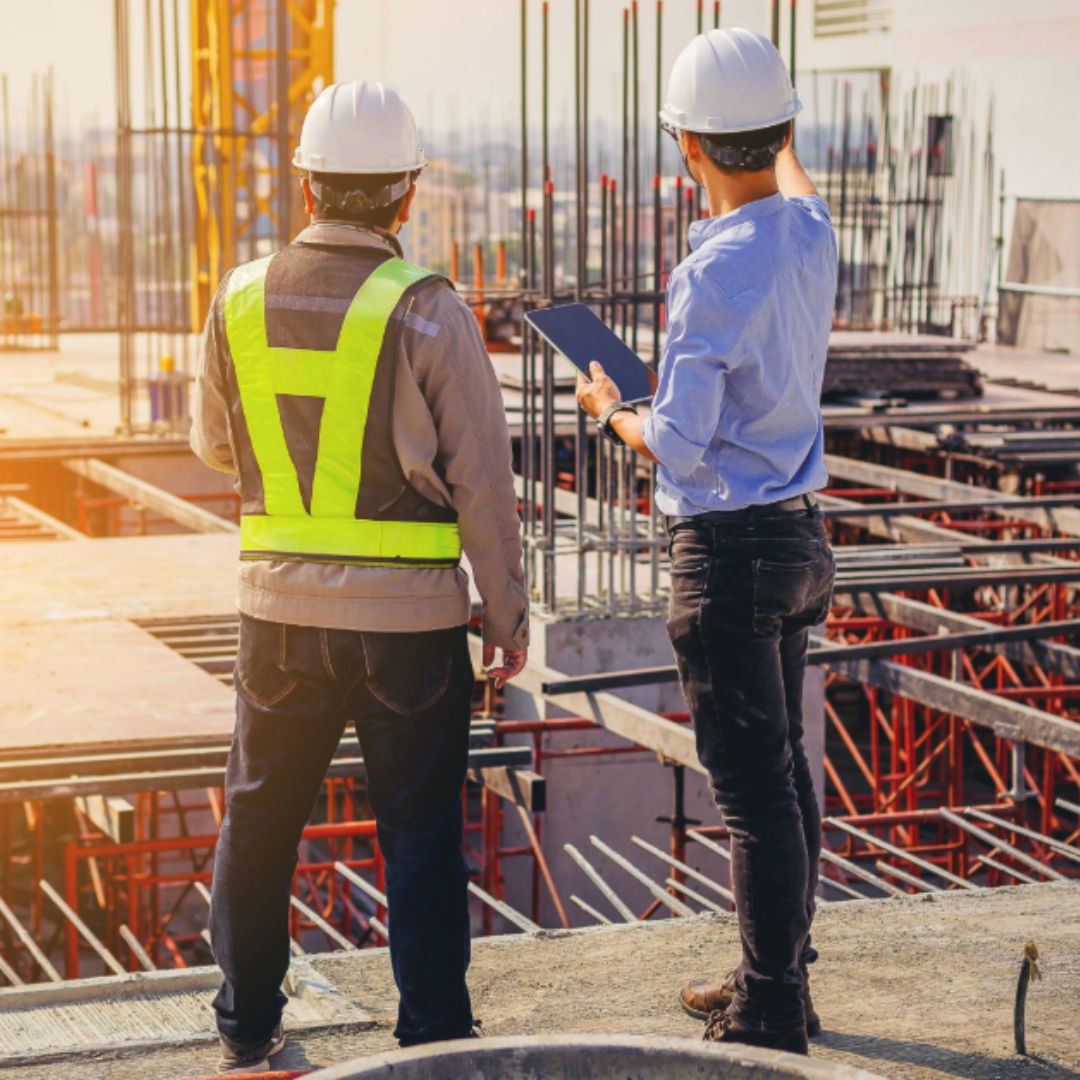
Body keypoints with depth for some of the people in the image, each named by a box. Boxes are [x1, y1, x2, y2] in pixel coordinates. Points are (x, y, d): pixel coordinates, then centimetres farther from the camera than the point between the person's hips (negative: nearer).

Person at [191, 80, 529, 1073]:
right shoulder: (428, 311, -12)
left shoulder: (242, 299, -1)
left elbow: (215, 446, 13)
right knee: (420, 833, 6)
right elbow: (482, 480, -9)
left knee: (261, 816, 17)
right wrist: (508, 616, 0)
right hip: (410, 616, -3)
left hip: (279, 603, 3)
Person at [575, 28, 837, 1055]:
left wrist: (611, 411, 1)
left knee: (754, 789, -4)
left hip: (729, 552, -9)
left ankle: (768, 1019, 3)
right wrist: (782, 140, 51)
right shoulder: (811, 235, 3)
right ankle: (778, 980, 30)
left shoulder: (713, 274, -21)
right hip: (798, 536, 9)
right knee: (782, 771, 18)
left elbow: (680, 447, -20)